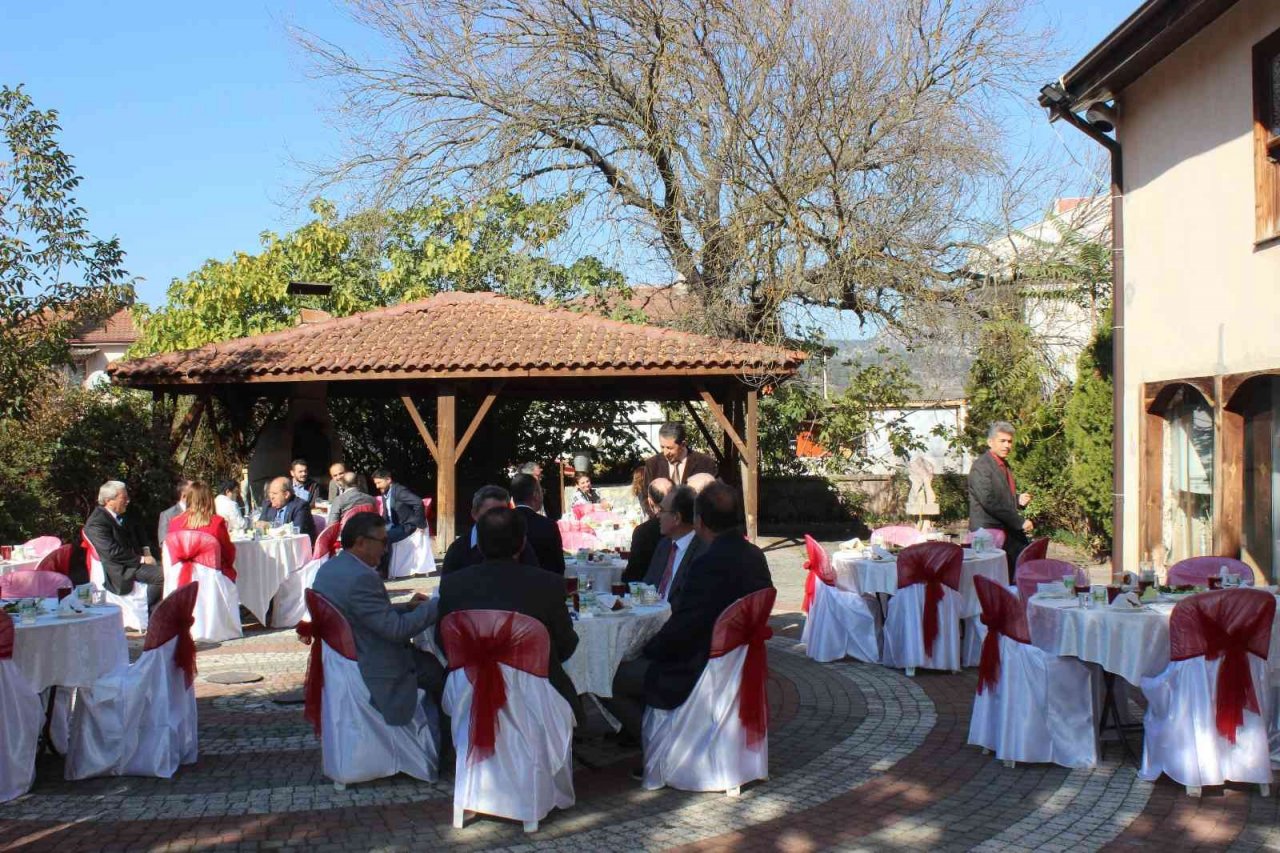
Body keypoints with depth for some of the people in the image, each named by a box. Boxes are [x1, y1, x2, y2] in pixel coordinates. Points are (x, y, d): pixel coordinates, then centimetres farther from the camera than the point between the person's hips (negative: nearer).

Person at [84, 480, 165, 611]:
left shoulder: (123, 515, 11)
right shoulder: (96, 523, -16)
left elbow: (139, 531, 29)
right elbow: (113, 552, -22)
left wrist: (146, 551, 12)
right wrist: (141, 560, -18)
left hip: (135, 560, 9)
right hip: (120, 570, -9)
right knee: (162, 575, -24)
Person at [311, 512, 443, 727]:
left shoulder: (328, 568, 4)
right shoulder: (360, 578, -27)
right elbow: (396, 630, -26)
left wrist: (406, 607, 10)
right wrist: (437, 605, -16)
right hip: (377, 673, -10)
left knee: (430, 661, 19)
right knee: (443, 672, 4)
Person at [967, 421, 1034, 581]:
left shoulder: (1004, 465, 18)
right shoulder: (981, 466, -12)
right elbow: (989, 501, -21)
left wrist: (1018, 500, 7)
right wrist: (1019, 522, -19)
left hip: (1009, 530, 9)